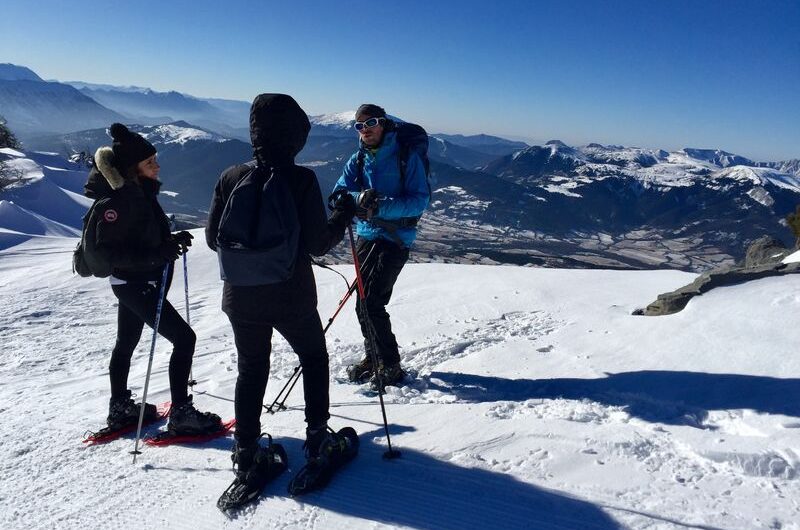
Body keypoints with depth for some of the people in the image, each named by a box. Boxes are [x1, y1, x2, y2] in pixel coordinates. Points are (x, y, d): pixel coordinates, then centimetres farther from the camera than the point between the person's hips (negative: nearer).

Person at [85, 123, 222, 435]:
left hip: (135, 282, 10)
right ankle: (181, 414, 0)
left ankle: (120, 409, 37)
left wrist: (172, 240, 3)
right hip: (136, 284, -10)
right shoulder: (118, 199, -22)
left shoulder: (139, 190, 5)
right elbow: (106, 250, -26)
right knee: (184, 338, -8)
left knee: (125, 344, 20)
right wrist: (155, 256, -32)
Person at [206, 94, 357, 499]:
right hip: (292, 300, -3)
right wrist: (344, 215, 2)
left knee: (250, 372, 18)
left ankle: (247, 458, 22)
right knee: (314, 359, 22)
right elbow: (317, 244, -14)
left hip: (241, 299, 3)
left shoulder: (230, 178, -5)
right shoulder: (302, 180, -16)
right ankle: (318, 441, 25)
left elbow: (214, 239, 1)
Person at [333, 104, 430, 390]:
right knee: (365, 302, 12)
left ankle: (391, 366, 3)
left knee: (370, 303, -11)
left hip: (395, 239, -6)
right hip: (366, 236, 6)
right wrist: (359, 198, -23)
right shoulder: (357, 160, 9)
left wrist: (382, 207, -26)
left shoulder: (406, 157, -8)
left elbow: (420, 200, -14)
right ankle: (373, 358, 29)